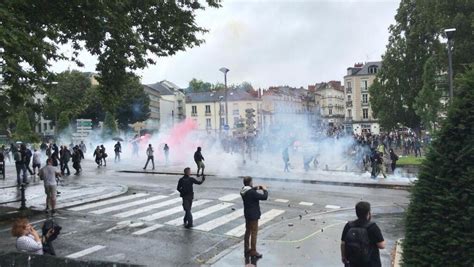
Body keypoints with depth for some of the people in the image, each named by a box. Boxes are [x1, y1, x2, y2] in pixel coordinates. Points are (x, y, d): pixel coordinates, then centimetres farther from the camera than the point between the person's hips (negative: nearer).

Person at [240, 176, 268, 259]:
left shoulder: (243, 191, 0)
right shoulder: (252, 193, -27)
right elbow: (264, 197, -24)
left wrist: (255, 188, 8)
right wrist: (265, 190, -6)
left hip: (247, 214, 9)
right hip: (253, 215, -9)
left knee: (248, 231, 18)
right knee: (254, 233, 1)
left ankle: (247, 249, 29)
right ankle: (253, 252, 8)